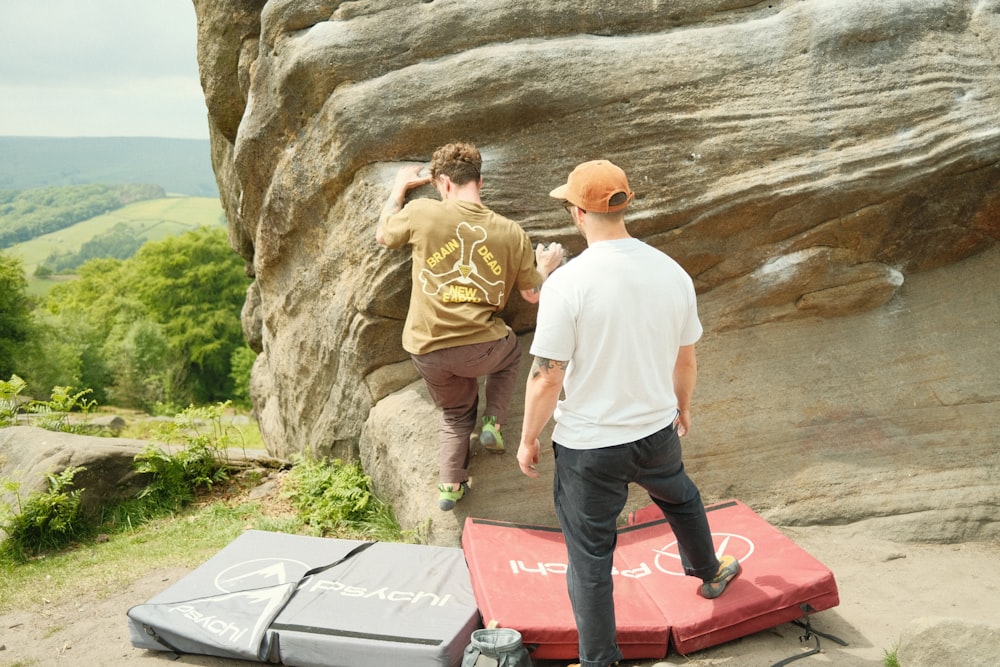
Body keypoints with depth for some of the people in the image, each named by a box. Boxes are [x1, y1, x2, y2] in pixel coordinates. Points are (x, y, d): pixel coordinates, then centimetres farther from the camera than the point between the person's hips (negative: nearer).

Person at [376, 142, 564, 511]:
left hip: (427, 350, 1)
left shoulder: (421, 212, -7)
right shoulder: (512, 234, -2)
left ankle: (450, 484, 24)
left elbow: (383, 235, 14)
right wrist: (546, 266, 30)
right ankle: (493, 423, 20)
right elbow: (533, 294, 8)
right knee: (510, 353, 35)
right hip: (479, 347, -1)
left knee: (456, 412, 28)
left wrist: (399, 188, 27)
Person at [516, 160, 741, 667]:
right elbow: (686, 360, 6)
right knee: (679, 499, 35)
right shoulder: (672, 272, -6)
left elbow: (547, 379, -18)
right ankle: (709, 573, 60)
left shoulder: (566, 283, -21)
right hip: (657, 431, 5)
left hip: (588, 445, -5)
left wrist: (528, 438, -2)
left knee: (589, 558, 12)